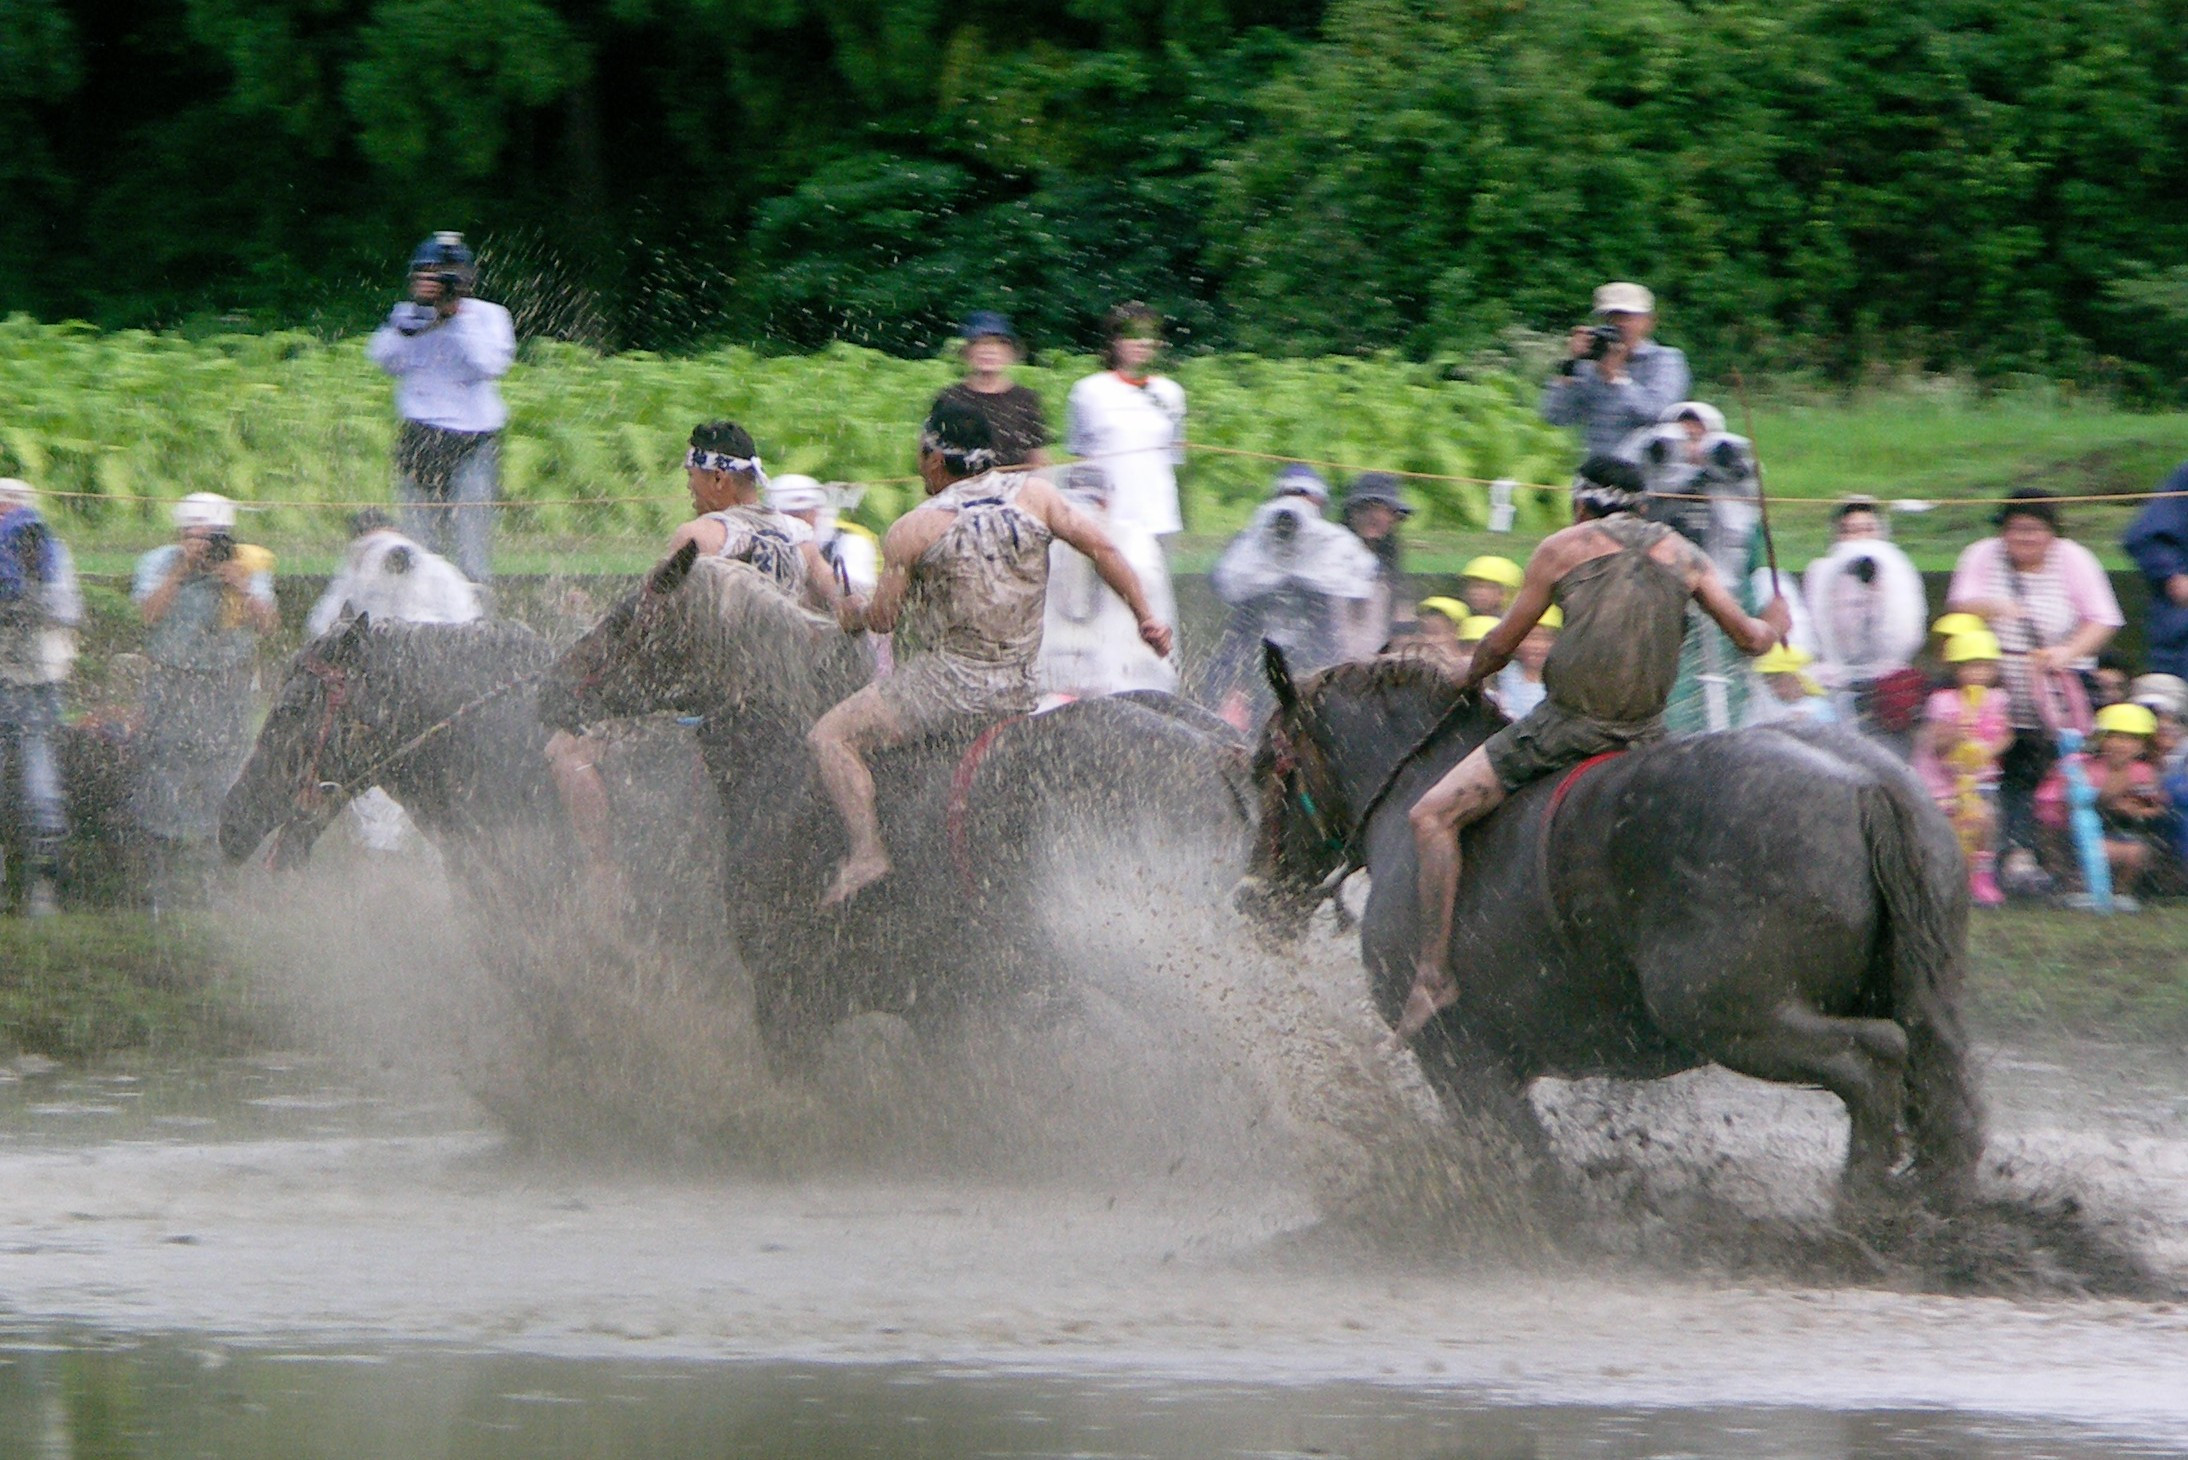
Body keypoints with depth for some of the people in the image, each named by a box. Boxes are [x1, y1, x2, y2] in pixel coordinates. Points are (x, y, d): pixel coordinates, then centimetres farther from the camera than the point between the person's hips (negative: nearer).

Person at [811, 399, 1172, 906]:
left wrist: (855, 613, 17)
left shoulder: (912, 530, -9)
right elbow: (1102, 548, -1)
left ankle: (866, 849, -16)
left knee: (831, 737, -2)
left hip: (946, 683, -6)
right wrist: (1146, 616, 4)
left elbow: (884, 618, -5)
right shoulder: (1033, 495, 2)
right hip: (1019, 688, 6)